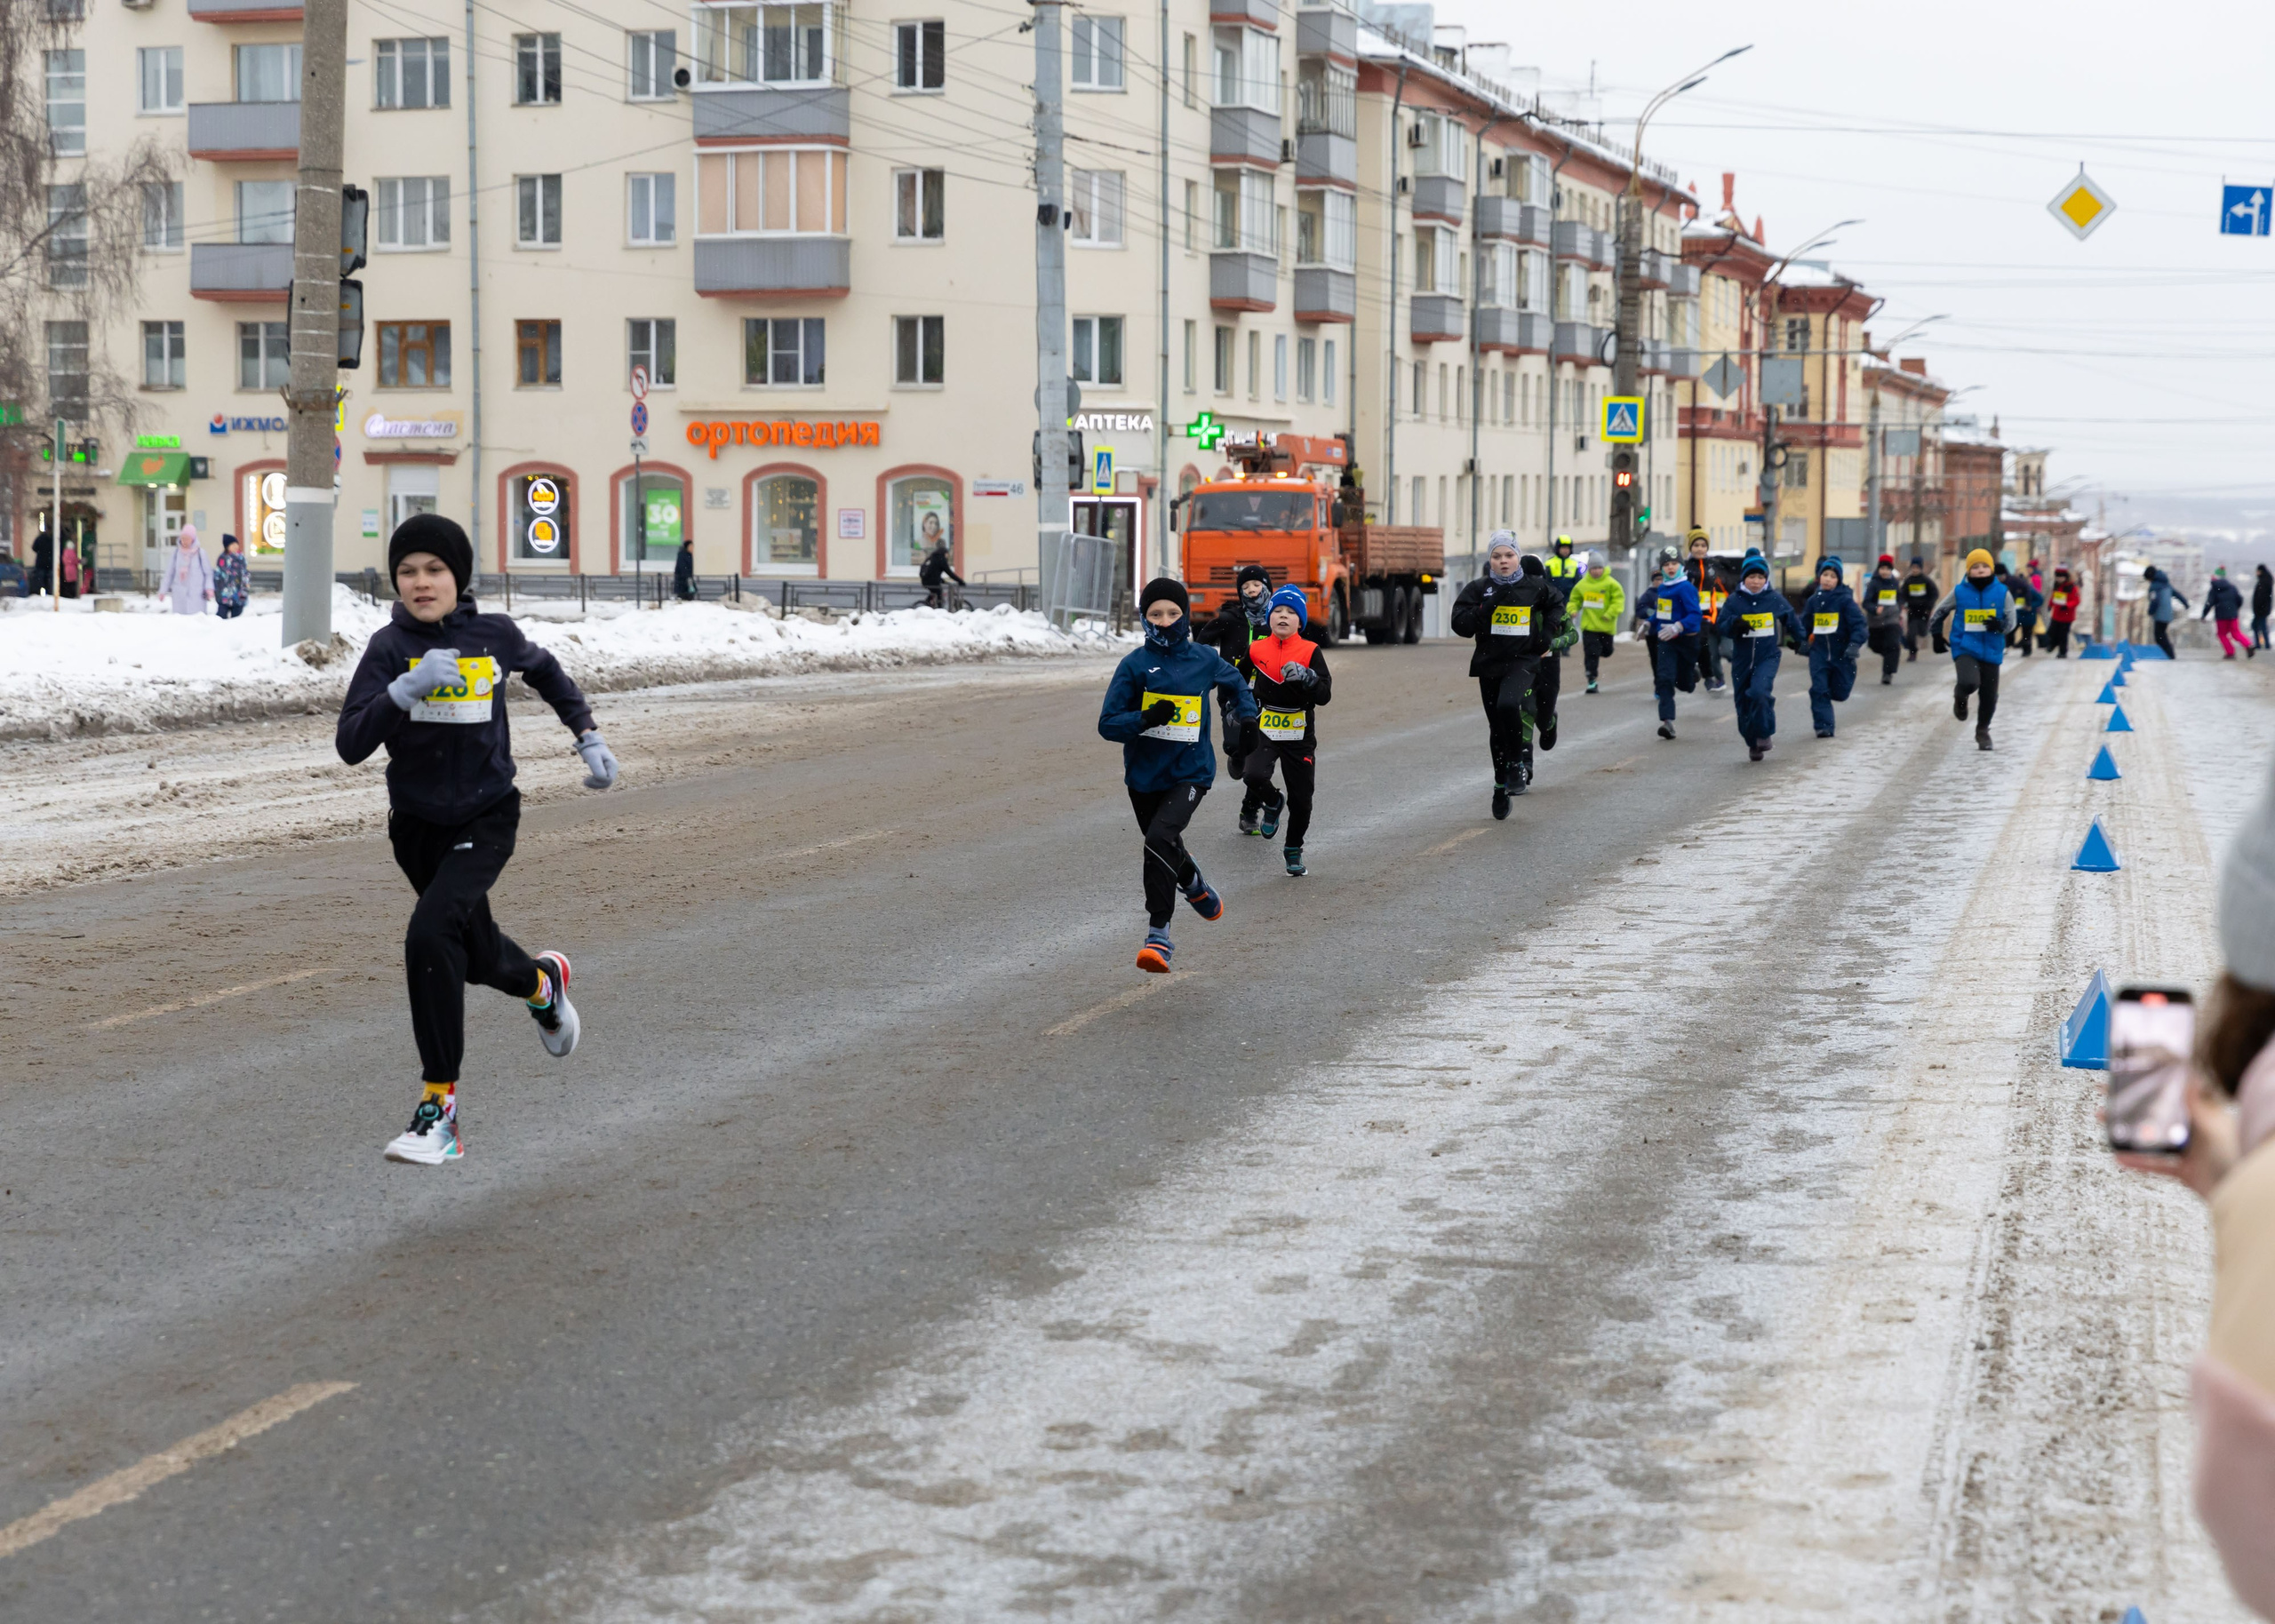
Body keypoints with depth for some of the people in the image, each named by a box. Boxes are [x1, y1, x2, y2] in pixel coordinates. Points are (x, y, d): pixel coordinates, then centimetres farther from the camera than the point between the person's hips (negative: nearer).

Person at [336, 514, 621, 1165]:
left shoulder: (494, 635, -7)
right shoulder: (391, 647, -11)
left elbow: (544, 671, 17)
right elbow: (351, 745, -21)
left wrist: (588, 735, 13)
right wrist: (407, 688, -33)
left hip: (487, 820, -2)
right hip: (417, 823, 2)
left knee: (430, 935, -24)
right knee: (477, 954, 20)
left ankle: (439, 1106, -17)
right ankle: (542, 981, 58)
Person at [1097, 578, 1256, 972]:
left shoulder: (1204, 658, 1)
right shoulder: (1135, 664, -5)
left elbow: (1237, 686, 23)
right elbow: (1108, 724, -8)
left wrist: (1247, 719, 8)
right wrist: (1146, 719, -24)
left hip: (1190, 772, -2)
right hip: (1144, 775, 2)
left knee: (1160, 838, -25)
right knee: (1167, 850, 20)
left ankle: (1159, 935, -22)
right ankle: (1197, 889, 54)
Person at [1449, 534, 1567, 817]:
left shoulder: (1535, 586, 0)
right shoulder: (1478, 589, -1)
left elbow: (1557, 603, 21)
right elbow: (1459, 624, -10)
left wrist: (1549, 632, 8)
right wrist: (1488, 606, -18)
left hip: (1523, 661, -2)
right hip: (1489, 663, 2)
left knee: (1508, 705, -30)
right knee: (1497, 728, 10)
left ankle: (1518, 763, -9)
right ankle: (1501, 787, 25)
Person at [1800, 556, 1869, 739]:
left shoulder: (1845, 600, -8)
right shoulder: (1813, 600, 4)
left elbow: (1858, 624, -13)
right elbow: (1804, 624, 14)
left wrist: (1854, 644, -26)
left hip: (1841, 653, -2)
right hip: (1819, 653, 2)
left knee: (1840, 693, 7)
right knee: (1819, 691, -9)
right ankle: (1824, 725, -5)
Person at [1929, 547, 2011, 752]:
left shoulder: (2002, 593, -1)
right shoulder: (1960, 592, -1)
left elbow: (2012, 620, 1)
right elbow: (1939, 613, 13)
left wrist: (2000, 625, -20)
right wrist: (1937, 637, 9)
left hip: (1991, 651, 2)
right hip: (1965, 649, -2)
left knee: (1989, 696, 8)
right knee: (1969, 682, -28)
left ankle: (1982, 731, 33)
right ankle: (1960, 697, 10)